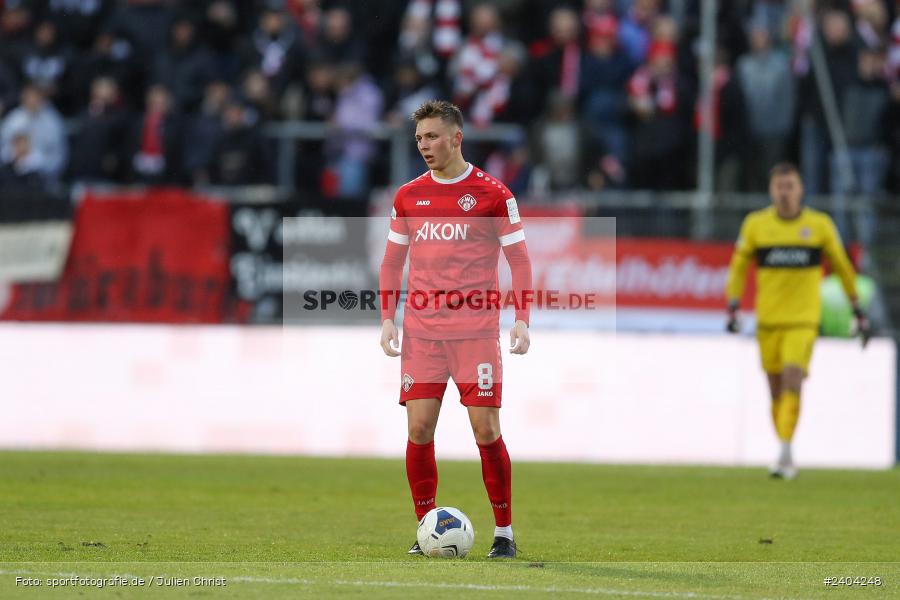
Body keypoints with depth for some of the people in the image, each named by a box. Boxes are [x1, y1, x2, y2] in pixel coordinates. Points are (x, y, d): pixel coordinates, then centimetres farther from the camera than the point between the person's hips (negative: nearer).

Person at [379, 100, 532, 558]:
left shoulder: (492, 194, -1)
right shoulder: (408, 196, 10)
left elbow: (519, 259, 1)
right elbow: (392, 261, 17)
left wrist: (522, 319, -10)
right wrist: (387, 318, 6)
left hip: (476, 330, -3)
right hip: (421, 332, 3)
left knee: (486, 429, -6)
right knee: (419, 430, -2)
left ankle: (504, 533, 4)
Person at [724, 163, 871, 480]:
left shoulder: (820, 225, 0)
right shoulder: (755, 224, 2)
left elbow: (842, 266, 11)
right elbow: (738, 266, 11)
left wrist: (858, 312, 14)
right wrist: (732, 309, 1)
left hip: (804, 319, -2)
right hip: (767, 320, 2)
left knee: (792, 380, -20)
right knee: (776, 390, 6)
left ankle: (784, 453, -23)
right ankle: (786, 459, 19)